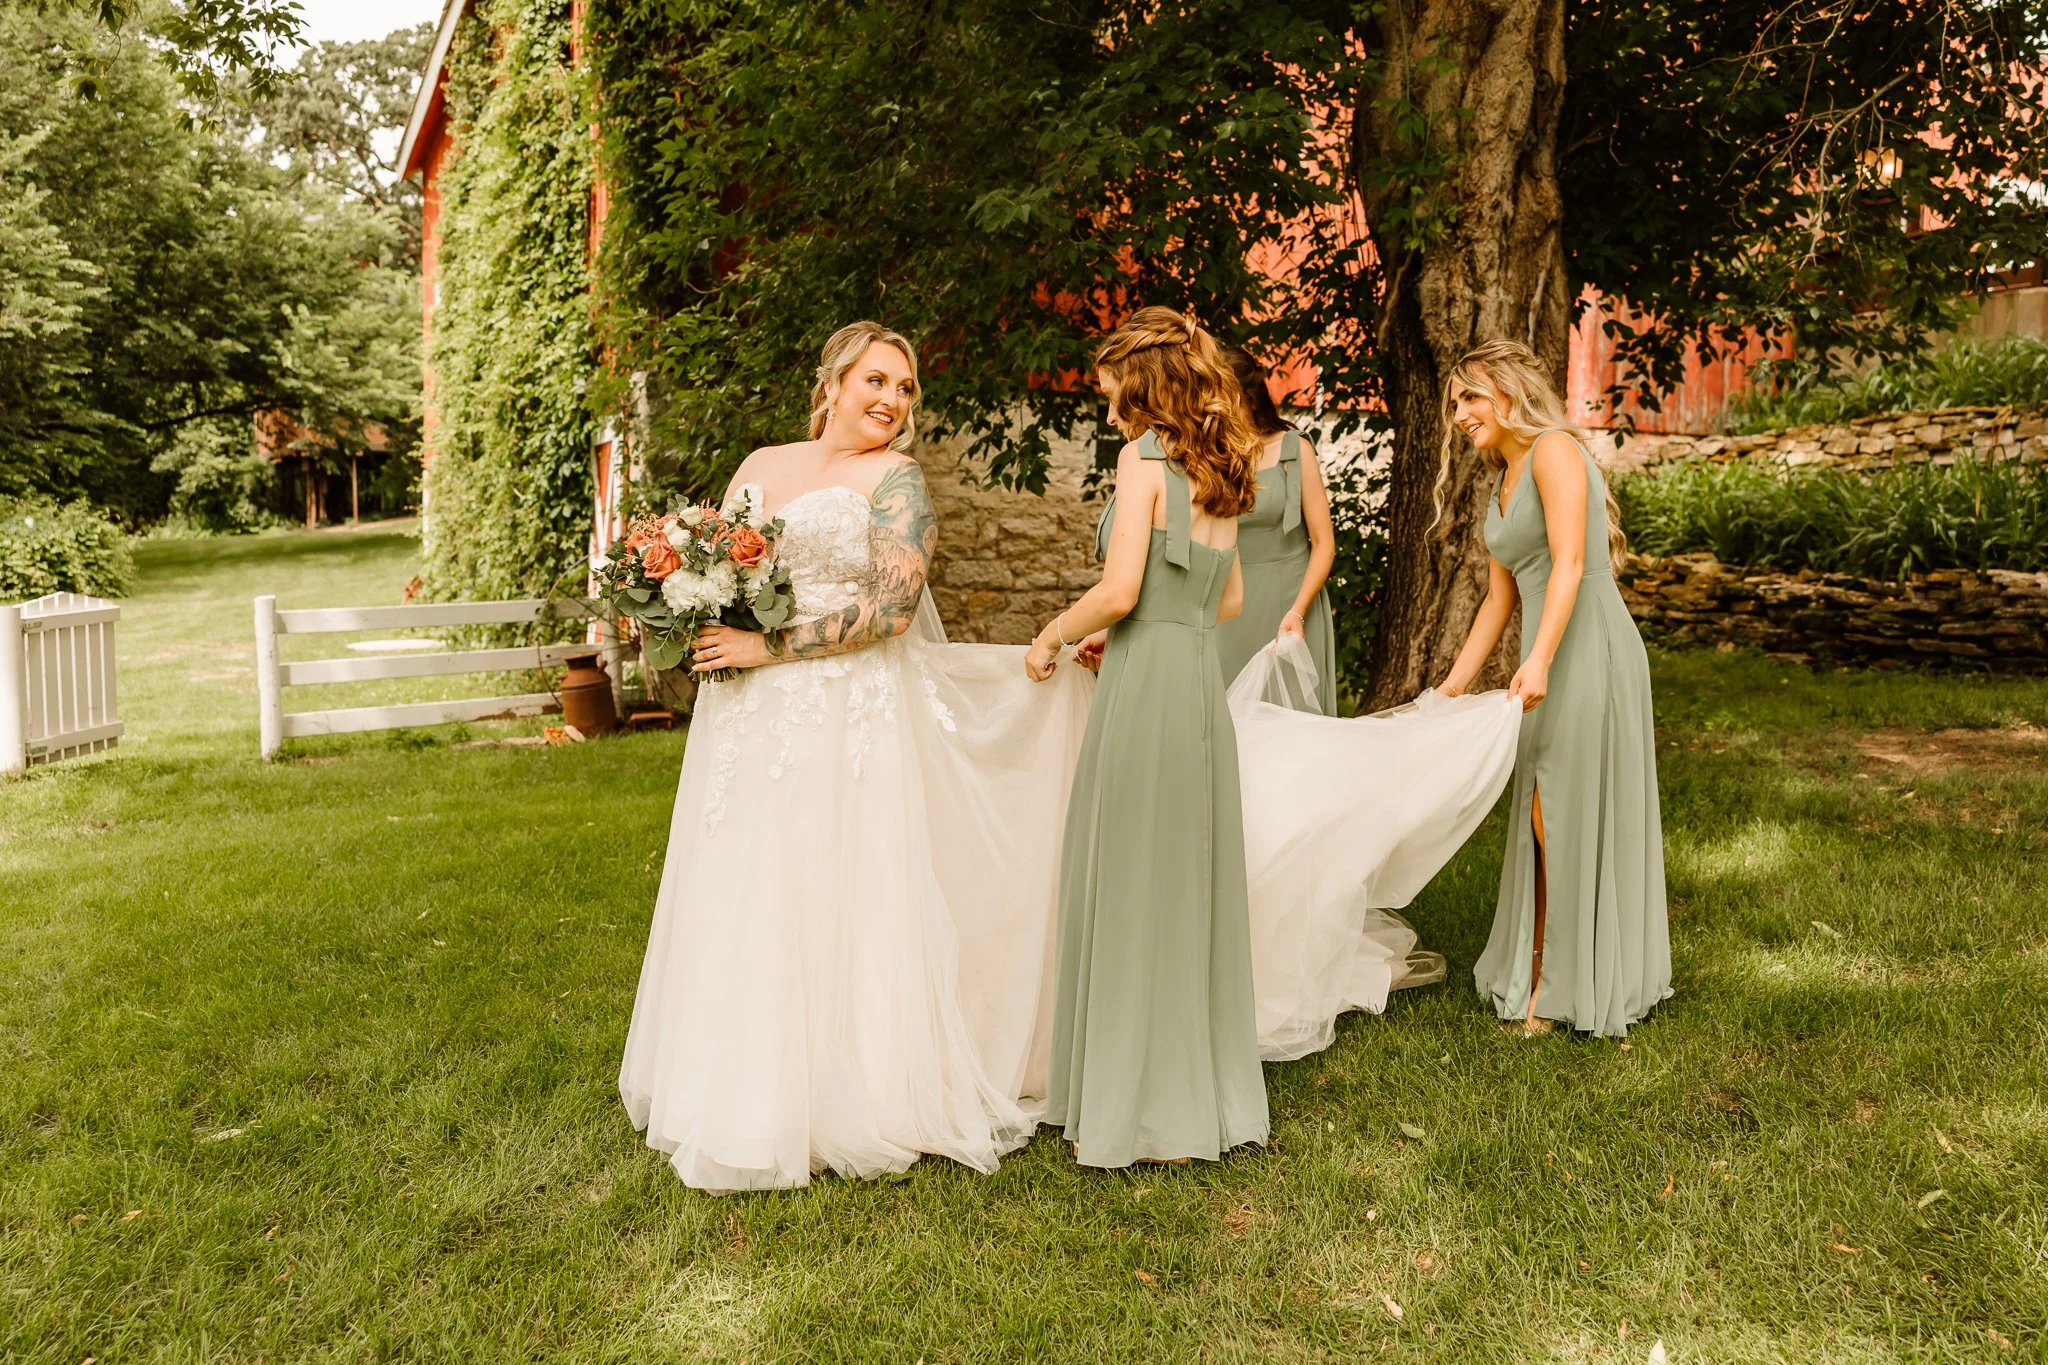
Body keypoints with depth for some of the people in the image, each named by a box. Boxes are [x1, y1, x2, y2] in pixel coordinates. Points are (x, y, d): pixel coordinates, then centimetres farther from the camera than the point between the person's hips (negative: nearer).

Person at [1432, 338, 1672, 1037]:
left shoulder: (1554, 451, -8)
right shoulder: (1502, 487, 18)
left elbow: (1570, 565, -19)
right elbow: (1500, 597, 21)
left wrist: (1538, 659, -30)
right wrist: (1455, 683, 19)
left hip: (1589, 650, -9)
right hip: (1549, 661, 9)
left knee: (1573, 819, -1)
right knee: (1547, 821, 11)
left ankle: (1566, 988, 10)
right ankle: (1544, 973, 21)